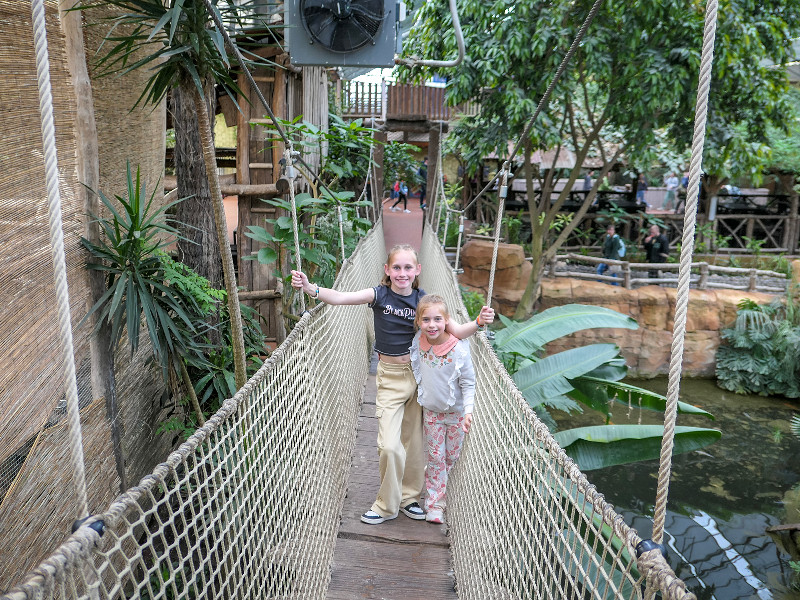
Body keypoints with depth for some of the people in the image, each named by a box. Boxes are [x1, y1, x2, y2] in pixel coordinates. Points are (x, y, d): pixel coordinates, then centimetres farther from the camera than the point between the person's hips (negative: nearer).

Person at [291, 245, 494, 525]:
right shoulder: (380, 295, -8)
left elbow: (456, 331, -8)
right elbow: (342, 297, -23)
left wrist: (478, 322, -27)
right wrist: (310, 288, -38)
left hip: (419, 374, 2)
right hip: (390, 377, -2)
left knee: (414, 441, 13)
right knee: (389, 445, -7)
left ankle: (409, 497, 35)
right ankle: (387, 505, 17)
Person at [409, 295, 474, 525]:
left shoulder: (459, 349, -22)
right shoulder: (418, 343, -11)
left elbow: (468, 383, -14)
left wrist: (468, 410, -21)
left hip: (456, 411, -2)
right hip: (431, 411, 2)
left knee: (452, 457, 11)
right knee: (435, 458, 7)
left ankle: (436, 484, 38)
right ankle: (435, 504, 19)